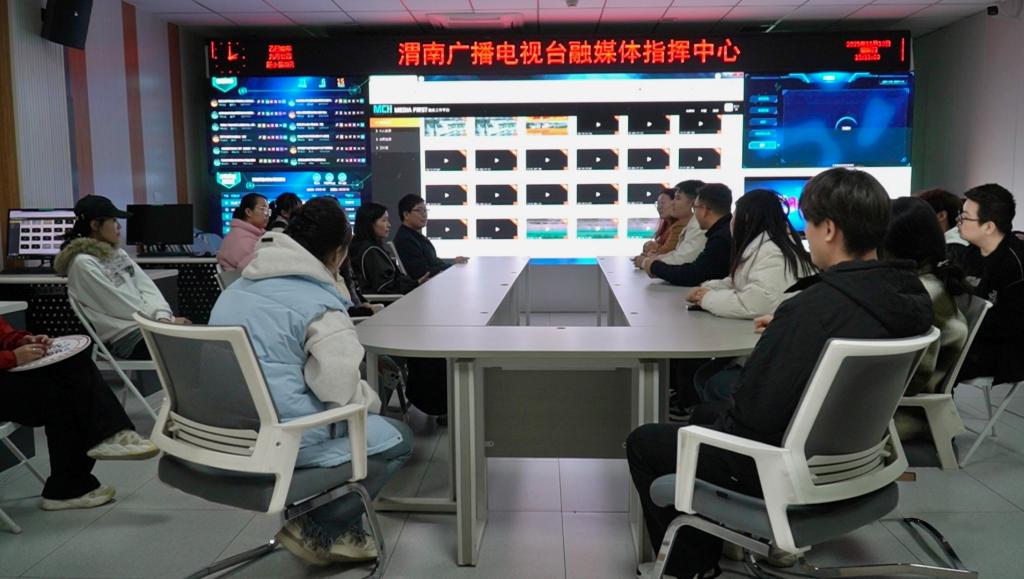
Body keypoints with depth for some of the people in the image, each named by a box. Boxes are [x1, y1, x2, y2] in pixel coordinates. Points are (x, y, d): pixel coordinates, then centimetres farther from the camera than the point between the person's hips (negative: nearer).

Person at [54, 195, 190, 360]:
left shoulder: (117, 253, 16)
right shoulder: (83, 263, -9)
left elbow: (146, 286, 8)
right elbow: (117, 304, -13)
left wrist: (162, 315, -12)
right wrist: (167, 320, -13)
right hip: (125, 336, -7)